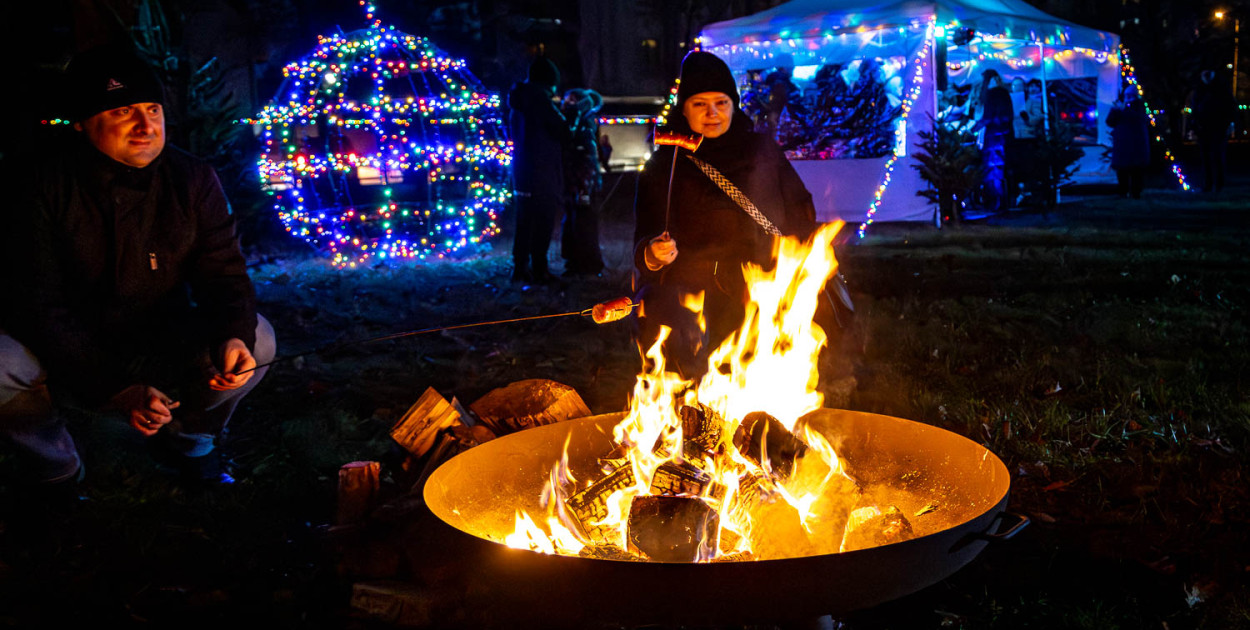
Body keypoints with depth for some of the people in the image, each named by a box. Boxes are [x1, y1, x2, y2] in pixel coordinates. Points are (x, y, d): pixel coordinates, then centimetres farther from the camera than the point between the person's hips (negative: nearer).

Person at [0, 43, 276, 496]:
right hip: (70, 357, -2)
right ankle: (53, 464, 1)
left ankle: (185, 439, 9)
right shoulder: (42, 184, -16)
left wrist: (234, 337, -31)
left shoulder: (193, 181, -8)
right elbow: (38, 305, -20)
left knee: (257, 341, -21)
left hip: (161, 351, 3)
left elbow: (225, 276, -6)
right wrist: (115, 389, -31)